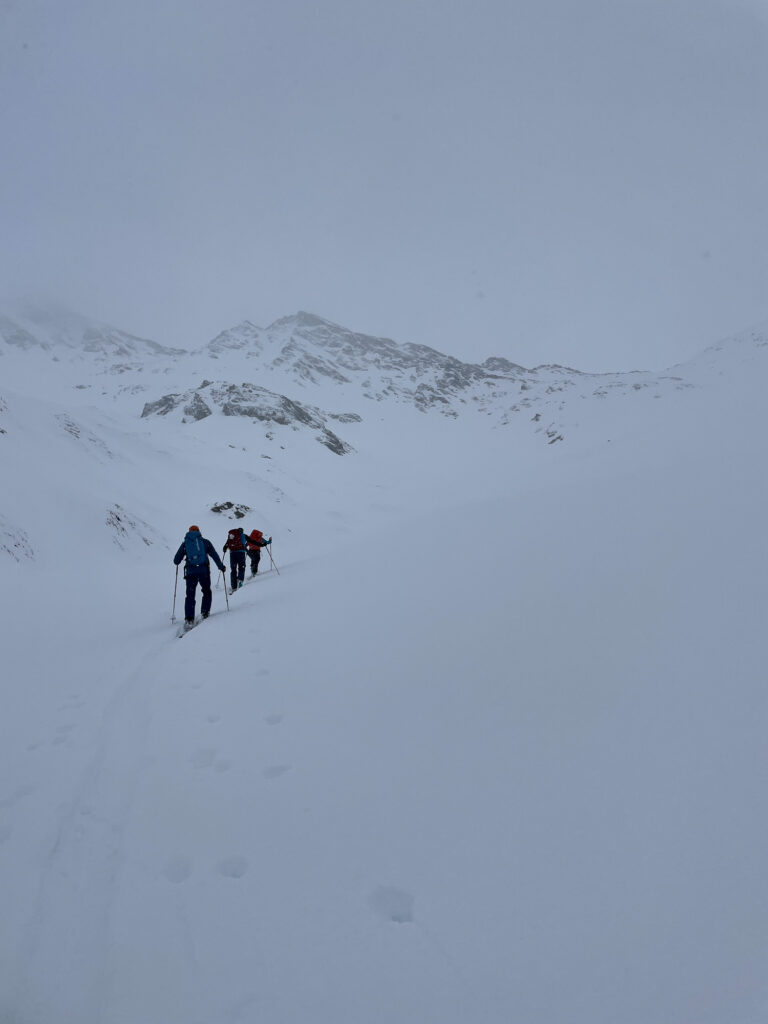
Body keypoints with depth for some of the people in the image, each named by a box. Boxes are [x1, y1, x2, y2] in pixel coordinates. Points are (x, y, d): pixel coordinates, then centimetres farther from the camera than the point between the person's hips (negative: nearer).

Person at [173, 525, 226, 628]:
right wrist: (221, 566, 18)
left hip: (190, 571, 0)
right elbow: (214, 555, 7)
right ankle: (205, 613, 10)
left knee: (190, 595, 3)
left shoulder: (185, 543, 11)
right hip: (204, 570, 0)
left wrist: (177, 561, 34)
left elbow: (176, 561, 11)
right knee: (207, 592, 19)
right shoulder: (205, 542, 10)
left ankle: (189, 618, -8)